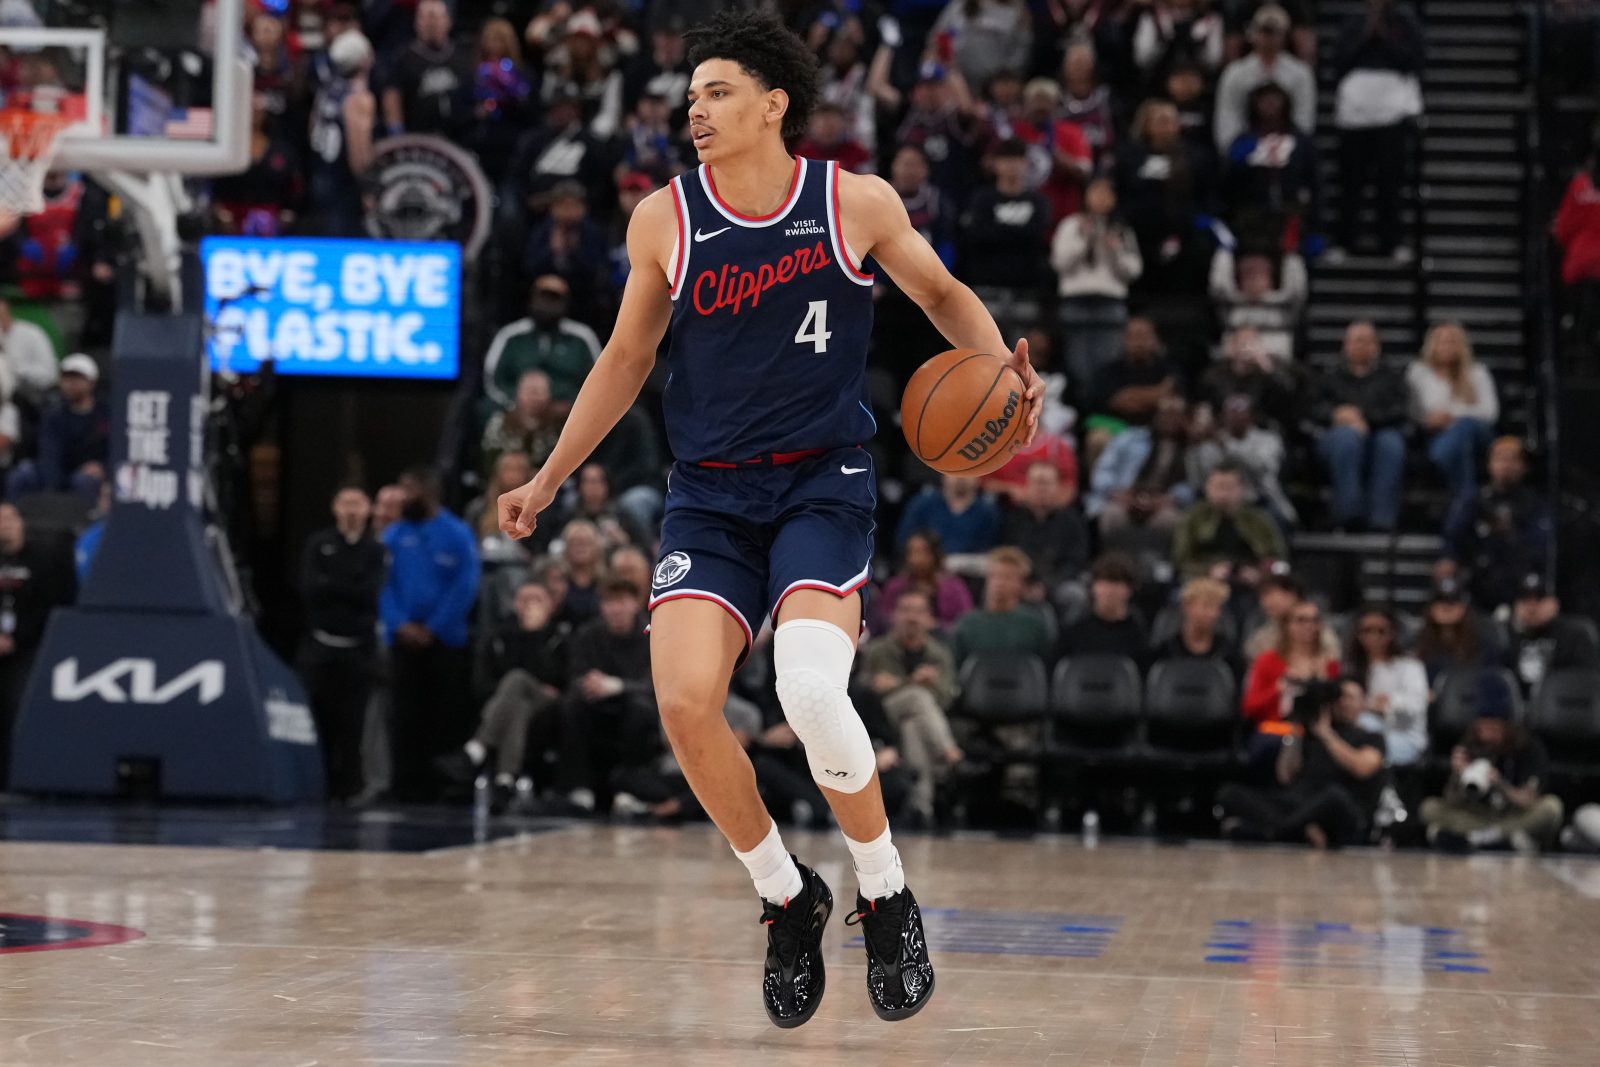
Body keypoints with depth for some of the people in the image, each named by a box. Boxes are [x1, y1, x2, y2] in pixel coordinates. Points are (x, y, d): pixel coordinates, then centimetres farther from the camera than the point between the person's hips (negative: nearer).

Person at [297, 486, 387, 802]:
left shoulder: (376, 551, 6)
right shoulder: (317, 544, 9)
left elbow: (372, 595, -6)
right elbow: (309, 589, -4)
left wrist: (331, 587, -4)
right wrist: (353, 590, -4)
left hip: (358, 649, 0)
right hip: (319, 647, 1)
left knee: (351, 724, -3)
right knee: (316, 718, -5)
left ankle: (347, 789, 3)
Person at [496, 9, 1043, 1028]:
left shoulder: (858, 204, -4)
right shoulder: (663, 218, 2)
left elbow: (945, 295, 12)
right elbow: (628, 357, 14)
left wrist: (1002, 366, -8)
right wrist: (551, 477, 12)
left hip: (823, 483, -3)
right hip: (709, 492, 3)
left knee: (812, 692, -25)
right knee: (685, 701, -16)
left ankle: (887, 895, 0)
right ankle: (787, 897, 9)